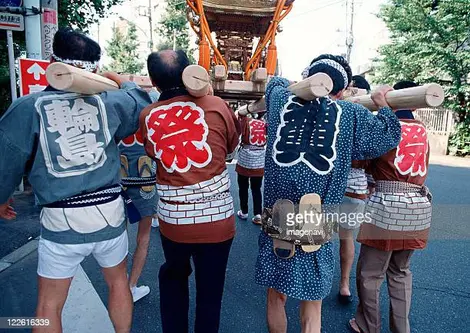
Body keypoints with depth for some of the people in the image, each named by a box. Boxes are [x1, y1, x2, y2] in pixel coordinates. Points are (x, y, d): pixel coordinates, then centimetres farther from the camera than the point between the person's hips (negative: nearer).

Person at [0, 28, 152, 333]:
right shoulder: (107, 102, -4)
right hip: (110, 214, 2)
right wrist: (117, 79, 28)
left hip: (61, 221, -2)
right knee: (118, 282, 26)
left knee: (49, 305, 18)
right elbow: (143, 101, 14)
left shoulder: (27, 108, -8)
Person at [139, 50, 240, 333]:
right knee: (210, 288, 17)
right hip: (217, 218, -1)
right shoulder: (216, 105, -8)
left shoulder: (147, 116, -4)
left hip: (172, 219, 2)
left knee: (173, 277, 29)